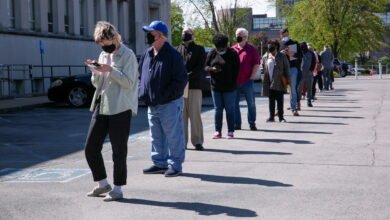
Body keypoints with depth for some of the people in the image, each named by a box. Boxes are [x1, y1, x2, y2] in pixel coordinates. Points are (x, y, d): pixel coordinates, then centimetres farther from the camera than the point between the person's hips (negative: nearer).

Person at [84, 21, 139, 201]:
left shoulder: (128, 55, -6)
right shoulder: (103, 55, 15)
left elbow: (129, 82, -14)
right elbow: (96, 83, 17)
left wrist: (110, 69, -21)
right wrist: (96, 72, -2)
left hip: (120, 109, -7)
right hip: (101, 107, 7)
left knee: (119, 151, 0)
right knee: (90, 148, 6)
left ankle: (117, 188, 11)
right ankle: (102, 184, 20)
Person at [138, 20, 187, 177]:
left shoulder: (173, 55, -13)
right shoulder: (147, 55, 10)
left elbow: (181, 80, -16)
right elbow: (141, 75, 21)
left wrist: (166, 95, -18)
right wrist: (143, 93, 6)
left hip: (170, 104, -8)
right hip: (152, 104, 8)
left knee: (173, 136, 1)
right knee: (156, 137, 16)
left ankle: (175, 165, 10)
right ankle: (160, 163, 27)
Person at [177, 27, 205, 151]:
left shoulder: (199, 50, 6)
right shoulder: (178, 50, 14)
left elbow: (201, 68, -4)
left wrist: (188, 75, -17)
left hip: (194, 86, -2)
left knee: (195, 115, -1)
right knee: (181, 114, 4)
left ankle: (197, 141, 4)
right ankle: (182, 141, 10)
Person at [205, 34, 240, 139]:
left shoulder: (232, 54, -3)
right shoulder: (212, 53, 5)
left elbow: (236, 69, -2)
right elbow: (206, 67, 7)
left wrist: (232, 83, -9)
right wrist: (212, 69, -16)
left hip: (229, 88, -3)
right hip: (215, 87, 3)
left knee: (230, 110, 2)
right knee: (218, 109, 7)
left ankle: (230, 131, 8)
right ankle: (218, 131, 12)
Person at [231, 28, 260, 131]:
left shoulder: (251, 49, 1)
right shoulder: (232, 49, 11)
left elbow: (256, 64, -2)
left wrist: (252, 76, -9)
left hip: (247, 81, -3)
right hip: (234, 81, 3)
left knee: (251, 103, 3)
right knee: (234, 103, 6)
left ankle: (252, 124, 12)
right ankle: (236, 124, 14)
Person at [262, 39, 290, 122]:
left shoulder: (282, 57, -1)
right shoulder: (265, 57, 9)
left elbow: (287, 69, -1)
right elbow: (263, 67, 17)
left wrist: (286, 80, -5)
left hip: (279, 82, -3)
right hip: (269, 82, 3)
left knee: (280, 100, -1)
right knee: (271, 100, 7)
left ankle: (281, 117, 6)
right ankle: (271, 117, 12)